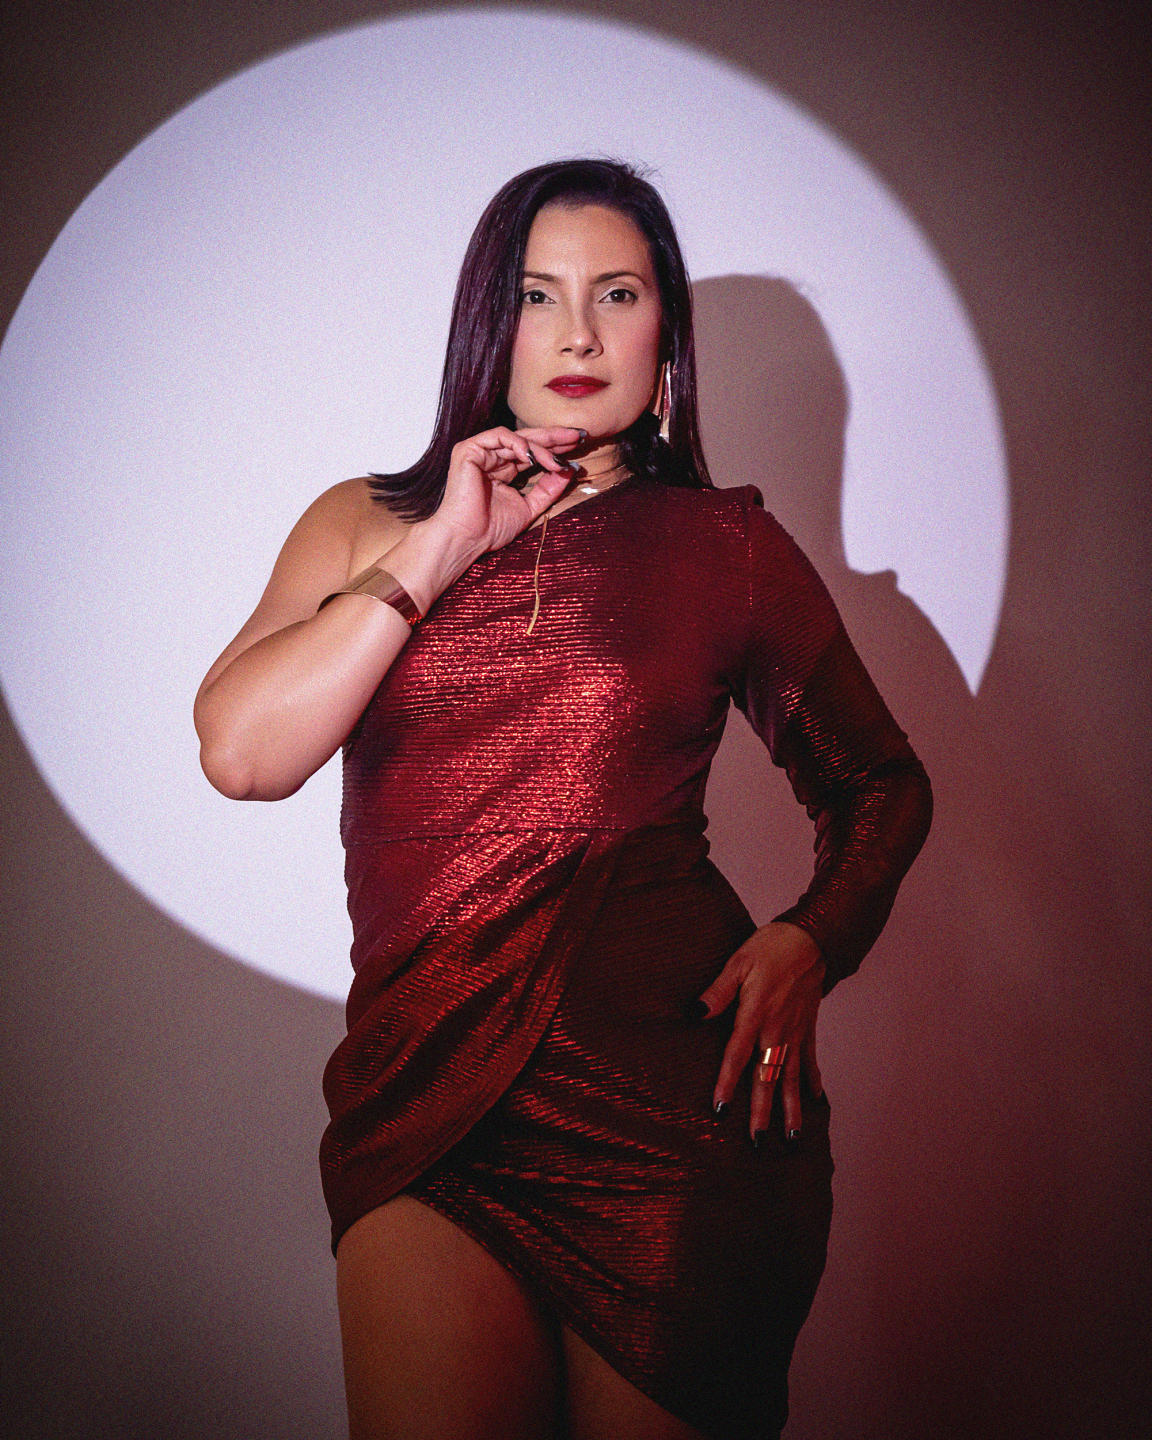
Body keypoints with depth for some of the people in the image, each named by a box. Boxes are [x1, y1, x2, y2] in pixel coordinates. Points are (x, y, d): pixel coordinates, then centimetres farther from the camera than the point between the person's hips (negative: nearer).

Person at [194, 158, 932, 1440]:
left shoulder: (730, 547, 8)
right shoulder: (365, 527, 11)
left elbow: (881, 784, 16)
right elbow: (241, 752, -5)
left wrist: (808, 943, -3)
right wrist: (443, 548, -7)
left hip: (675, 1093, 0)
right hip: (425, 1100, 1)